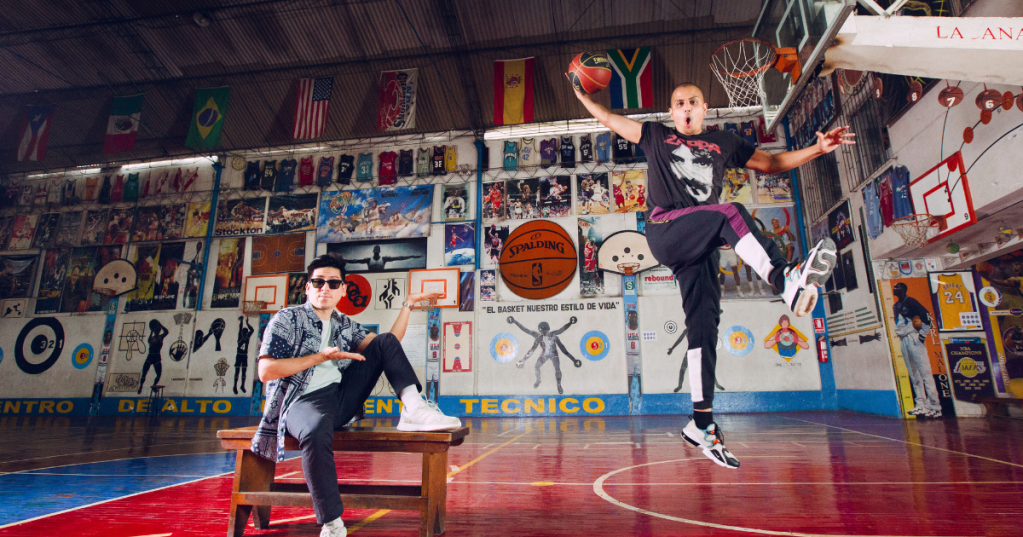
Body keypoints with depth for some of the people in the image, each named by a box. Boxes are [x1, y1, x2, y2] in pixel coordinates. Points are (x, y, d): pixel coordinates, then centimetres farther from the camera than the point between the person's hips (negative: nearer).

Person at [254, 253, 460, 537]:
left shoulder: (345, 325, 19)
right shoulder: (286, 319, 4)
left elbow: (389, 348, 14)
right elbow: (266, 371, -7)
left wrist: (408, 304, 11)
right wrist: (321, 357, -12)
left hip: (343, 398, 6)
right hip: (304, 401, -5)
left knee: (386, 341, -3)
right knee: (316, 432, -41)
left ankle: (414, 409, -21)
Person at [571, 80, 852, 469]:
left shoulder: (724, 143, 26)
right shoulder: (657, 136, 19)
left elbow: (771, 163, 28)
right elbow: (610, 120, 26)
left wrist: (818, 148, 15)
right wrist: (583, 96, 20)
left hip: (701, 243, 3)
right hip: (665, 230, -3)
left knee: (704, 323, -7)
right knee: (731, 213, -31)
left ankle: (701, 424, -3)